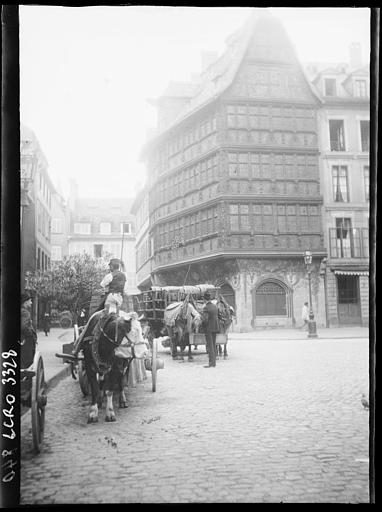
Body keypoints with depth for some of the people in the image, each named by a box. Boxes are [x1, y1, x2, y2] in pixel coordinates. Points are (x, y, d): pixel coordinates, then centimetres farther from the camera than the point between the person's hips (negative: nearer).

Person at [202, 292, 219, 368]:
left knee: (210, 346, -4)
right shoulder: (215, 306, 6)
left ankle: (211, 363, -5)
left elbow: (205, 319, -25)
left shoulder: (206, 308, -17)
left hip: (208, 328, -7)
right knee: (214, 345, 13)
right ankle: (214, 362, 18)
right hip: (215, 327, 8)